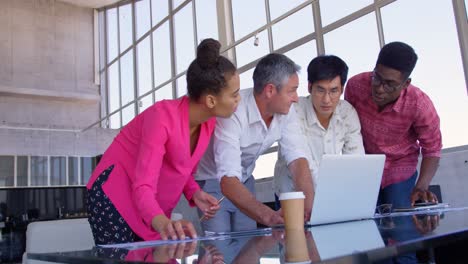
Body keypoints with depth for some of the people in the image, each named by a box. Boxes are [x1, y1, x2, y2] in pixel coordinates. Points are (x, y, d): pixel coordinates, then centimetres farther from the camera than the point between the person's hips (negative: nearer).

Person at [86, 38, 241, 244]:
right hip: (114, 198, -7)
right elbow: (142, 187, -32)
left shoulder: (209, 122, -6)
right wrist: (162, 223, -50)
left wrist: (194, 193, -12)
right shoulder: (163, 116, -27)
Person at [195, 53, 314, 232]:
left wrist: (309, 206, -35)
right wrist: (268, 216, -54)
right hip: (213, 182, -5)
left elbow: (297, 159, -19)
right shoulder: (233, 113, -35)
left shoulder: (285, 112, -14)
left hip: (244, 180, 6)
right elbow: (228, 181, -41)